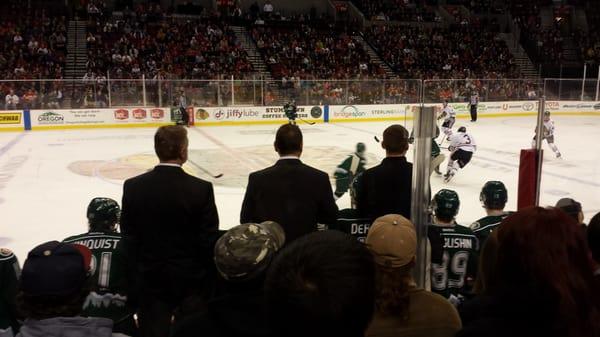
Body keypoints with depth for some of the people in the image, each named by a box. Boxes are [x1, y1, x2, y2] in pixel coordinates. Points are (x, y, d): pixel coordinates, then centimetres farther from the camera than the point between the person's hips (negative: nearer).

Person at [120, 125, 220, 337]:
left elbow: (128, 238, -2)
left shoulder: (133, 187, -7)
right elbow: (209, 241, -11)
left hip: (149, 280, 2)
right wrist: (209, 283, 1)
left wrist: (135, 280, 7)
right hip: (191, 280, -2)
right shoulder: (201, 189, -15)